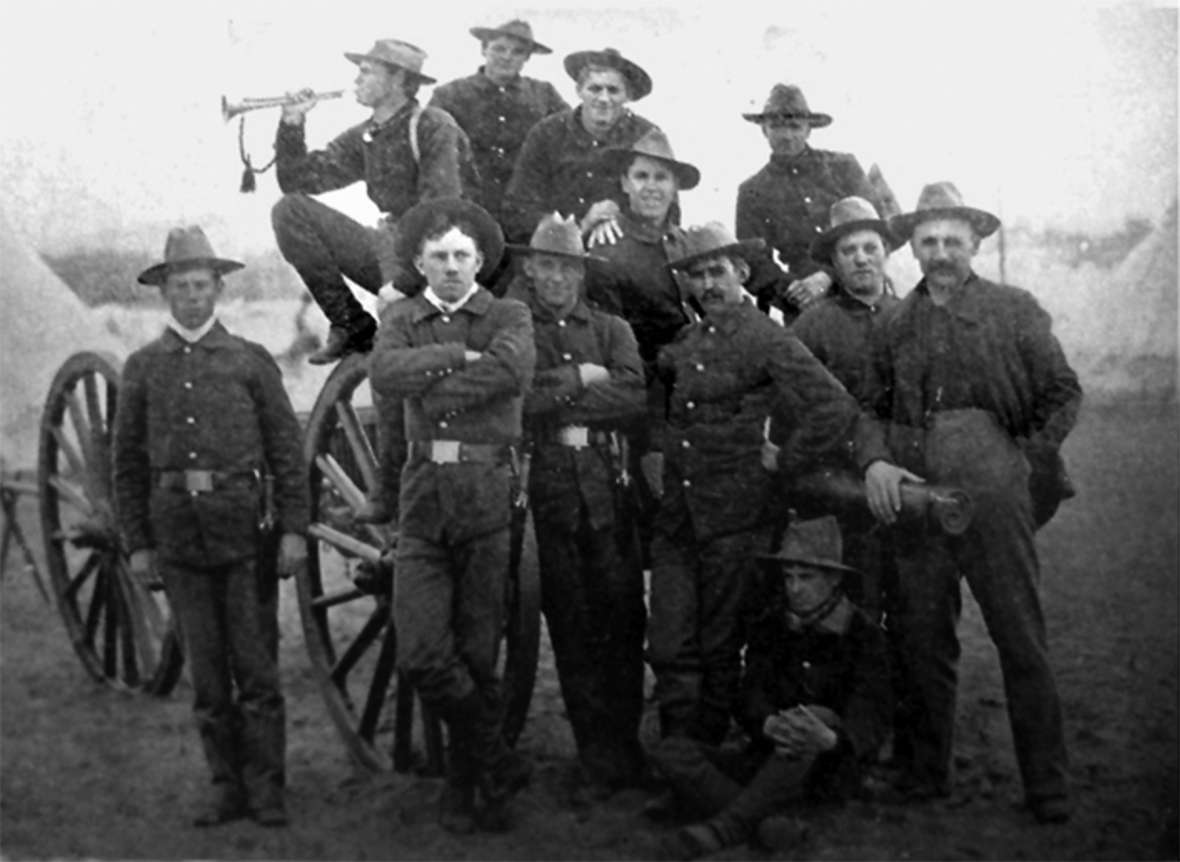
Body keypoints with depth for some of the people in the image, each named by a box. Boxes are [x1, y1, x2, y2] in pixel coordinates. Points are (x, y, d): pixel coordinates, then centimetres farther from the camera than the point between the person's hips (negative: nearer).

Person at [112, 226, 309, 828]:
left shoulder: (251, 360, 4)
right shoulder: (142, 367, 9)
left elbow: (287, 449, 2)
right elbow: (128, 463, 10)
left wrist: (293, 529, -5)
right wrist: (137, 543, 5)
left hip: (244, 524, -2)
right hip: (178, 531, 2)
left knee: (255, 666, 1)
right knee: (206, 671, 7)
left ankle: (266, 788, 10)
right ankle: (227, 787, 16)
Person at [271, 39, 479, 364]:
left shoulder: (433, 127, -11)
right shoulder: (363, 138, 10)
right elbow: (295, 181, 12)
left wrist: (397, 286, -24)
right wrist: (292, 123, -3)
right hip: (389, 248, 7)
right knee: (290, 210, -4)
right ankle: (351, 325, -5)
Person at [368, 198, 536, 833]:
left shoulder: (509, 316, 6)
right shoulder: (401, 319, 13)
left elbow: (514, 371, -17)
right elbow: (385, 373, -8)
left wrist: (429, 390, -11)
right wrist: (459, 355, -11)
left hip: (490, 497, -2)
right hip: (423, 499, 2)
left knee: (479, 654, 3)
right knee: (421, 655, -8)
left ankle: (465, 782, 21)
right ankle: (498, 760, 12)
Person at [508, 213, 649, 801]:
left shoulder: (611, 329, 15)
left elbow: (633, 399, -2)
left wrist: (554, 396, -7)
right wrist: (579, 378, -6)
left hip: (607, 491, 2)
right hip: (545, 494, -2)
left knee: (623, 621, 2)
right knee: (571, 630, 1)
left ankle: (623, 747, 14)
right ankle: (599, 760, 8)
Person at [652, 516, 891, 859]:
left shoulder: (863, 635, -2)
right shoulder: (769, 624, 8)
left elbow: (870, 721, -14)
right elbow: (751, 695, -4)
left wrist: (828, 738, -38)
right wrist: (769, 725, -30)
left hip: (831, 770, -4)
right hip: (767, 759, 4)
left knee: (819, 715, -36)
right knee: (671, 752, -18)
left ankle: (725, 828, -38)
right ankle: (776, 819, -38)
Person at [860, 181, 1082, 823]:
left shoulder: (1014, 310, 3)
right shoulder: (895, 323, 11)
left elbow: (1063, 392, 8)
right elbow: (872, 407, 14)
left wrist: (1026, 457, 2)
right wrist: (875, 461, -3)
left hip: (992, 497, -3)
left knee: (1021, 641, 0)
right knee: (922, 639, 9)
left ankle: (1047, 786, 10)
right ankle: (926, 772, 23)